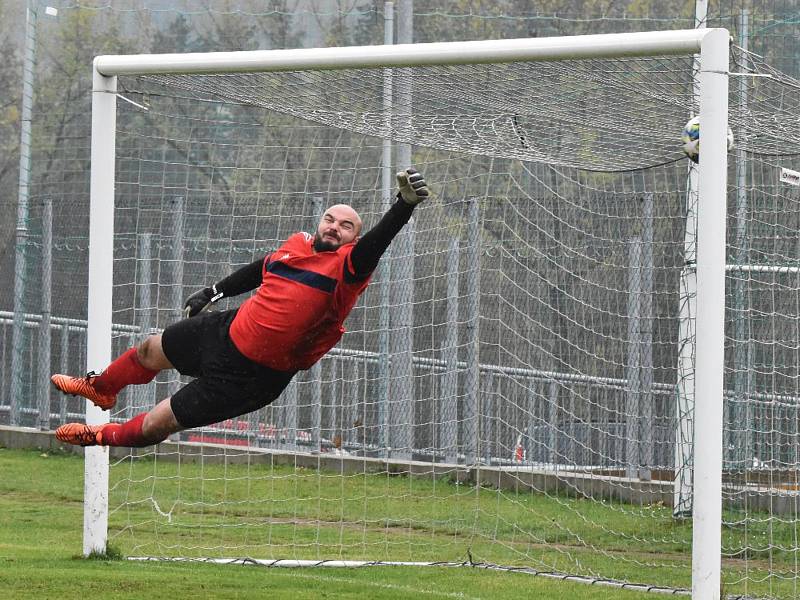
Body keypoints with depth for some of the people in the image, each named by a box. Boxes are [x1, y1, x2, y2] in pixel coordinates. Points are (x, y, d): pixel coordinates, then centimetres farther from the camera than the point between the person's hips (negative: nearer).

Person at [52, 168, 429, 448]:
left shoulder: (348, 265, -20)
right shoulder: (297, 245, -1)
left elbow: (376, 243, -40)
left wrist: (405, 204, -58)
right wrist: (214, 292, 28)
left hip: (253, 376, -6)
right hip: (227, 331, 6)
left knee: (156, 425, -1)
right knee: (151, 350, 25)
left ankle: (103, 437, 30)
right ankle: (100, 388, 58)